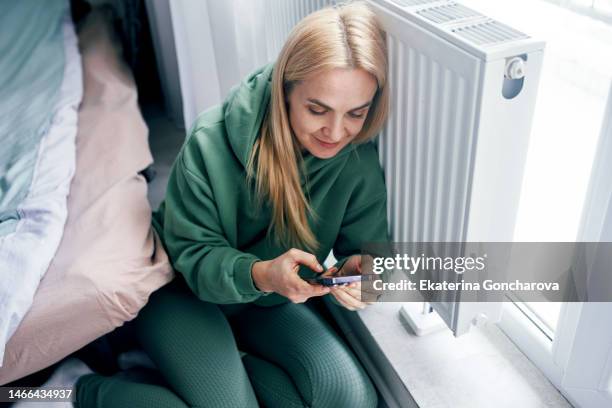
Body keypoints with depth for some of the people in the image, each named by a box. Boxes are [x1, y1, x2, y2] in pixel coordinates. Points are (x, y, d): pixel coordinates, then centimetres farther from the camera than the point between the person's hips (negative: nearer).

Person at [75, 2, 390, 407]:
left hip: (270, 298, 4)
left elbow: (367, 246, -8)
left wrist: (359, 267, -34)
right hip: (187, 288, -4)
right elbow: (194, 255, -20)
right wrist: (260, 274, -41)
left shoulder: (360, 157, -18)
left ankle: (223, 366, 2)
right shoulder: (211, 143, -27)